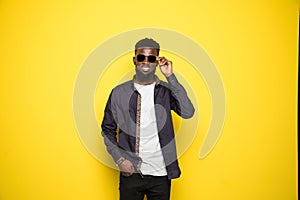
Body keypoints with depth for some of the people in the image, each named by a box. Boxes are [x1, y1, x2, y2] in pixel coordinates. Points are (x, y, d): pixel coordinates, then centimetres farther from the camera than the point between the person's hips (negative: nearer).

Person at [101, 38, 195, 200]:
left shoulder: (167, 91, 0)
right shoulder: (119, 93, 1)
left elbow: (188, 112, -17)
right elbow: (108, 129, 7)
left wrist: (170, 77, -16)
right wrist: (119, 158, -5)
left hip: (161, 173, 0)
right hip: (130, 172, 0)